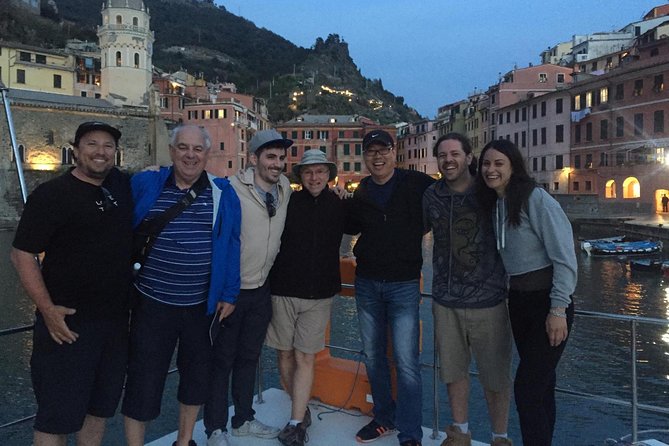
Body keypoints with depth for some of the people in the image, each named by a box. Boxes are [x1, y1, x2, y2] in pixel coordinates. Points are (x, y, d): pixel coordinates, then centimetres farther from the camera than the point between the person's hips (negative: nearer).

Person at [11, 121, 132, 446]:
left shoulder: (122, 184, 5)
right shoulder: (51, 194, -11)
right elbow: (21, 254, -11)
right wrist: (47, 310, -17)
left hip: (116, 321, 6)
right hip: (68, 321, -5)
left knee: (100, 405, 20)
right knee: (58, 413, 4)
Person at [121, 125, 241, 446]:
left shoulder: (222, 194, -1)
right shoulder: (144, 186, -2)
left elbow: (231, 247, 2)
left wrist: (228, 295, 1)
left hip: (202, 305, 2)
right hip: (152, 303, -2)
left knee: (197, 377, 17)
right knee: (143, 383, 5)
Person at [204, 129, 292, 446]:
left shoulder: (285, 189, 2)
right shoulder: (232, 189, -19)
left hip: (261, 289, 6)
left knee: (249, 357, 19)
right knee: (222, 359, 8)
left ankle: (243, 420, 35)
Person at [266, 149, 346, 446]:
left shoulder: (338, 206, 1)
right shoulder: (288, 202, -4)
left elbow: (352, 229, 19)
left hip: (319, 294, 0)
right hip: (284, 290, 0)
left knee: (305, 358, 2)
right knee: (286, 354, 9)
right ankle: (302, 410, 29)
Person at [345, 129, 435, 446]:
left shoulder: (416, 183, -8)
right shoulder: (361, 193, 6)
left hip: (404, 285, -5)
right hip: (367, 283, 5)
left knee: (406, 362, -4)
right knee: (372, 356, 14)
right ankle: (384, 418, 32)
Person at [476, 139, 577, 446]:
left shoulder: (536, 199, -16)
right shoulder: (494, 204, 8)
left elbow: (564, 257, -18)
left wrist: (558, 309, -19)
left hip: (547, 303, -7)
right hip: (518, 302, 7)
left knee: (527, 388, -7)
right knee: (540, 385, 17)